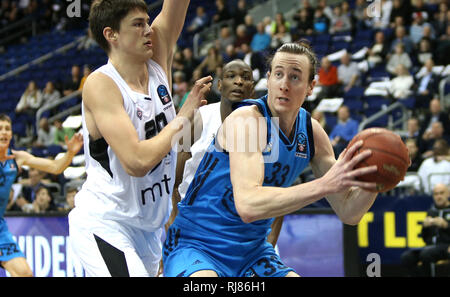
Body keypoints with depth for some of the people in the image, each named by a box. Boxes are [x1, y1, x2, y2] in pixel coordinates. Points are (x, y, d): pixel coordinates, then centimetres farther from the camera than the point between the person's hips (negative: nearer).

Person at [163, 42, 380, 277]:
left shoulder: (311, 132, 3)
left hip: (252, 250, 8)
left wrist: (373, 180, -17)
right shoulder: (246, 120, -19)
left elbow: (348, 213, 5)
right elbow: (248, 206, -35)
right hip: (197, 246, -8)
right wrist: (325, 185, -41)